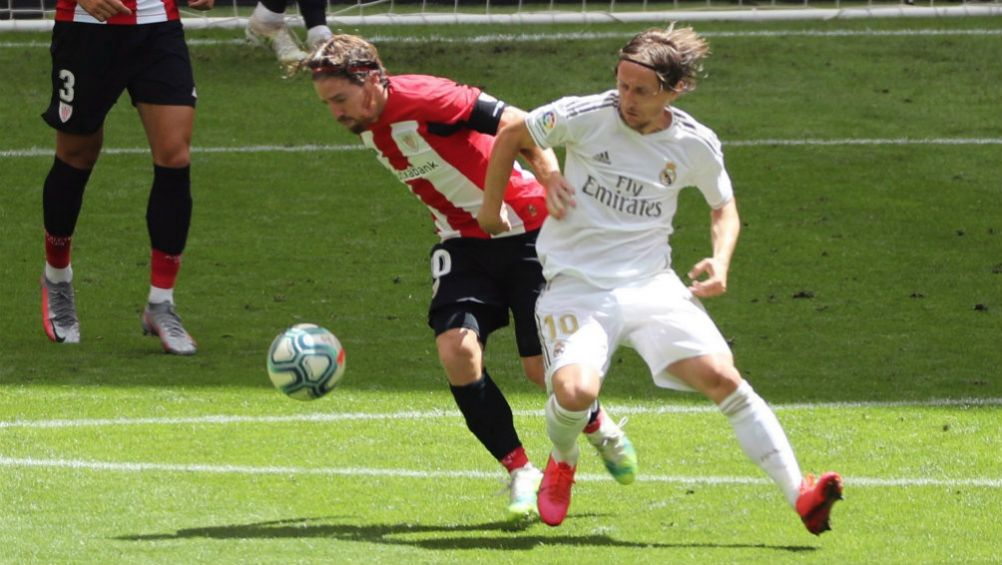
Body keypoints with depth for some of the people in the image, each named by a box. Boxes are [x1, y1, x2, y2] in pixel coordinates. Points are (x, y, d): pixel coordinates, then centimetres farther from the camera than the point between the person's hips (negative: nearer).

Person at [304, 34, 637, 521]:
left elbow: (518, 124, -24)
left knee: (541, 367, -4)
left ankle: (599, 427, 30)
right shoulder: (368, 129, 1)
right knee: (456, 350, -16)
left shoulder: (424, 99, -23)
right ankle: (520, 472, -3)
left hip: (525, 233, -6)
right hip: (463, 242, 6)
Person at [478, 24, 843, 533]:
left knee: (721, 376, -18)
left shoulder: (695, 145, -3)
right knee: (575, 392, -28)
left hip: (651, 285, 2)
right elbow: (511, 137, 6)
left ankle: (800, 495, -15)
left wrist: (720, 261, -2)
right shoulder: (584, 117, -11)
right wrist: (491, 209, 14)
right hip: (575, 287, -2)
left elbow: (723, 208, 17)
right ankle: (562, 462, 10)